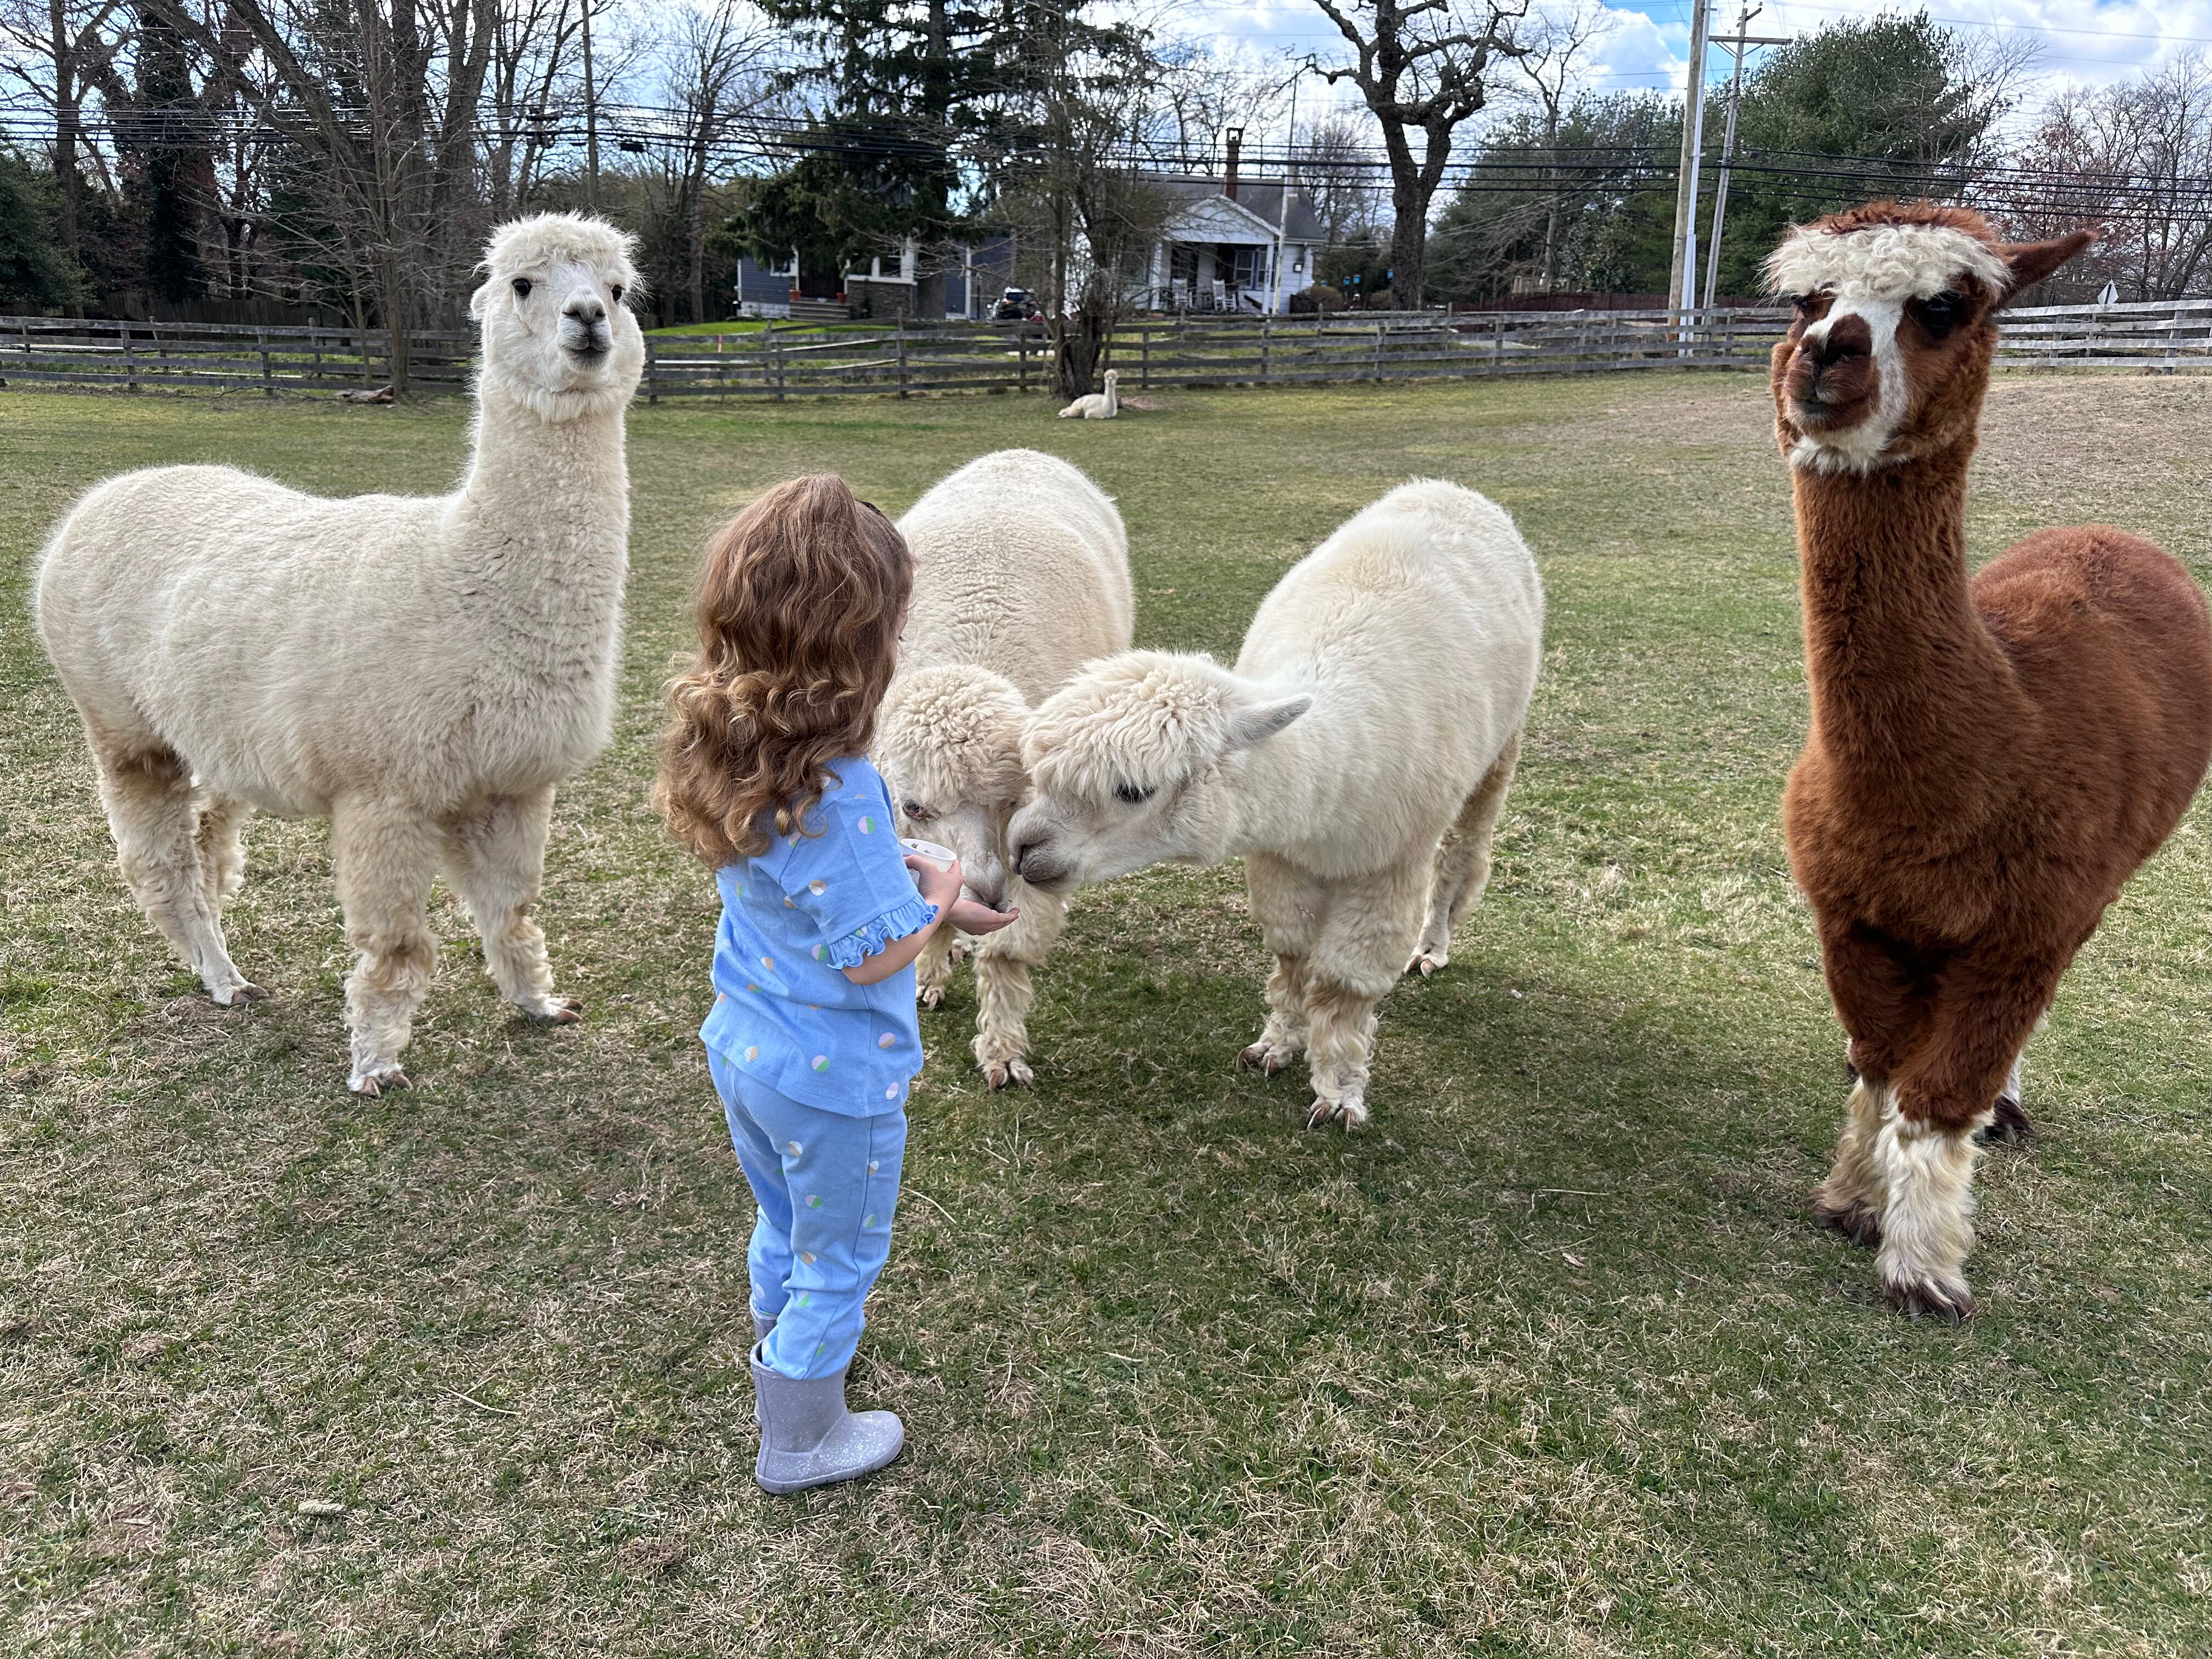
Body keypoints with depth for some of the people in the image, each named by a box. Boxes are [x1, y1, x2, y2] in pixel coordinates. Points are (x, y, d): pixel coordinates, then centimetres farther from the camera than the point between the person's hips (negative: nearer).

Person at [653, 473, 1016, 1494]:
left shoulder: (725, 749, -7)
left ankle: (782, 1366, 55)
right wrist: (934, 901, -9)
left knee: (784, 1231, 31)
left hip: (741, 1049, 8)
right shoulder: (836, 792, -33)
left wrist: (909, 881, 4)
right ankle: (800, 1443, 36)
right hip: (833, 1077, -8)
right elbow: (873, 957, -26)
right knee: (840, 1259, 17)